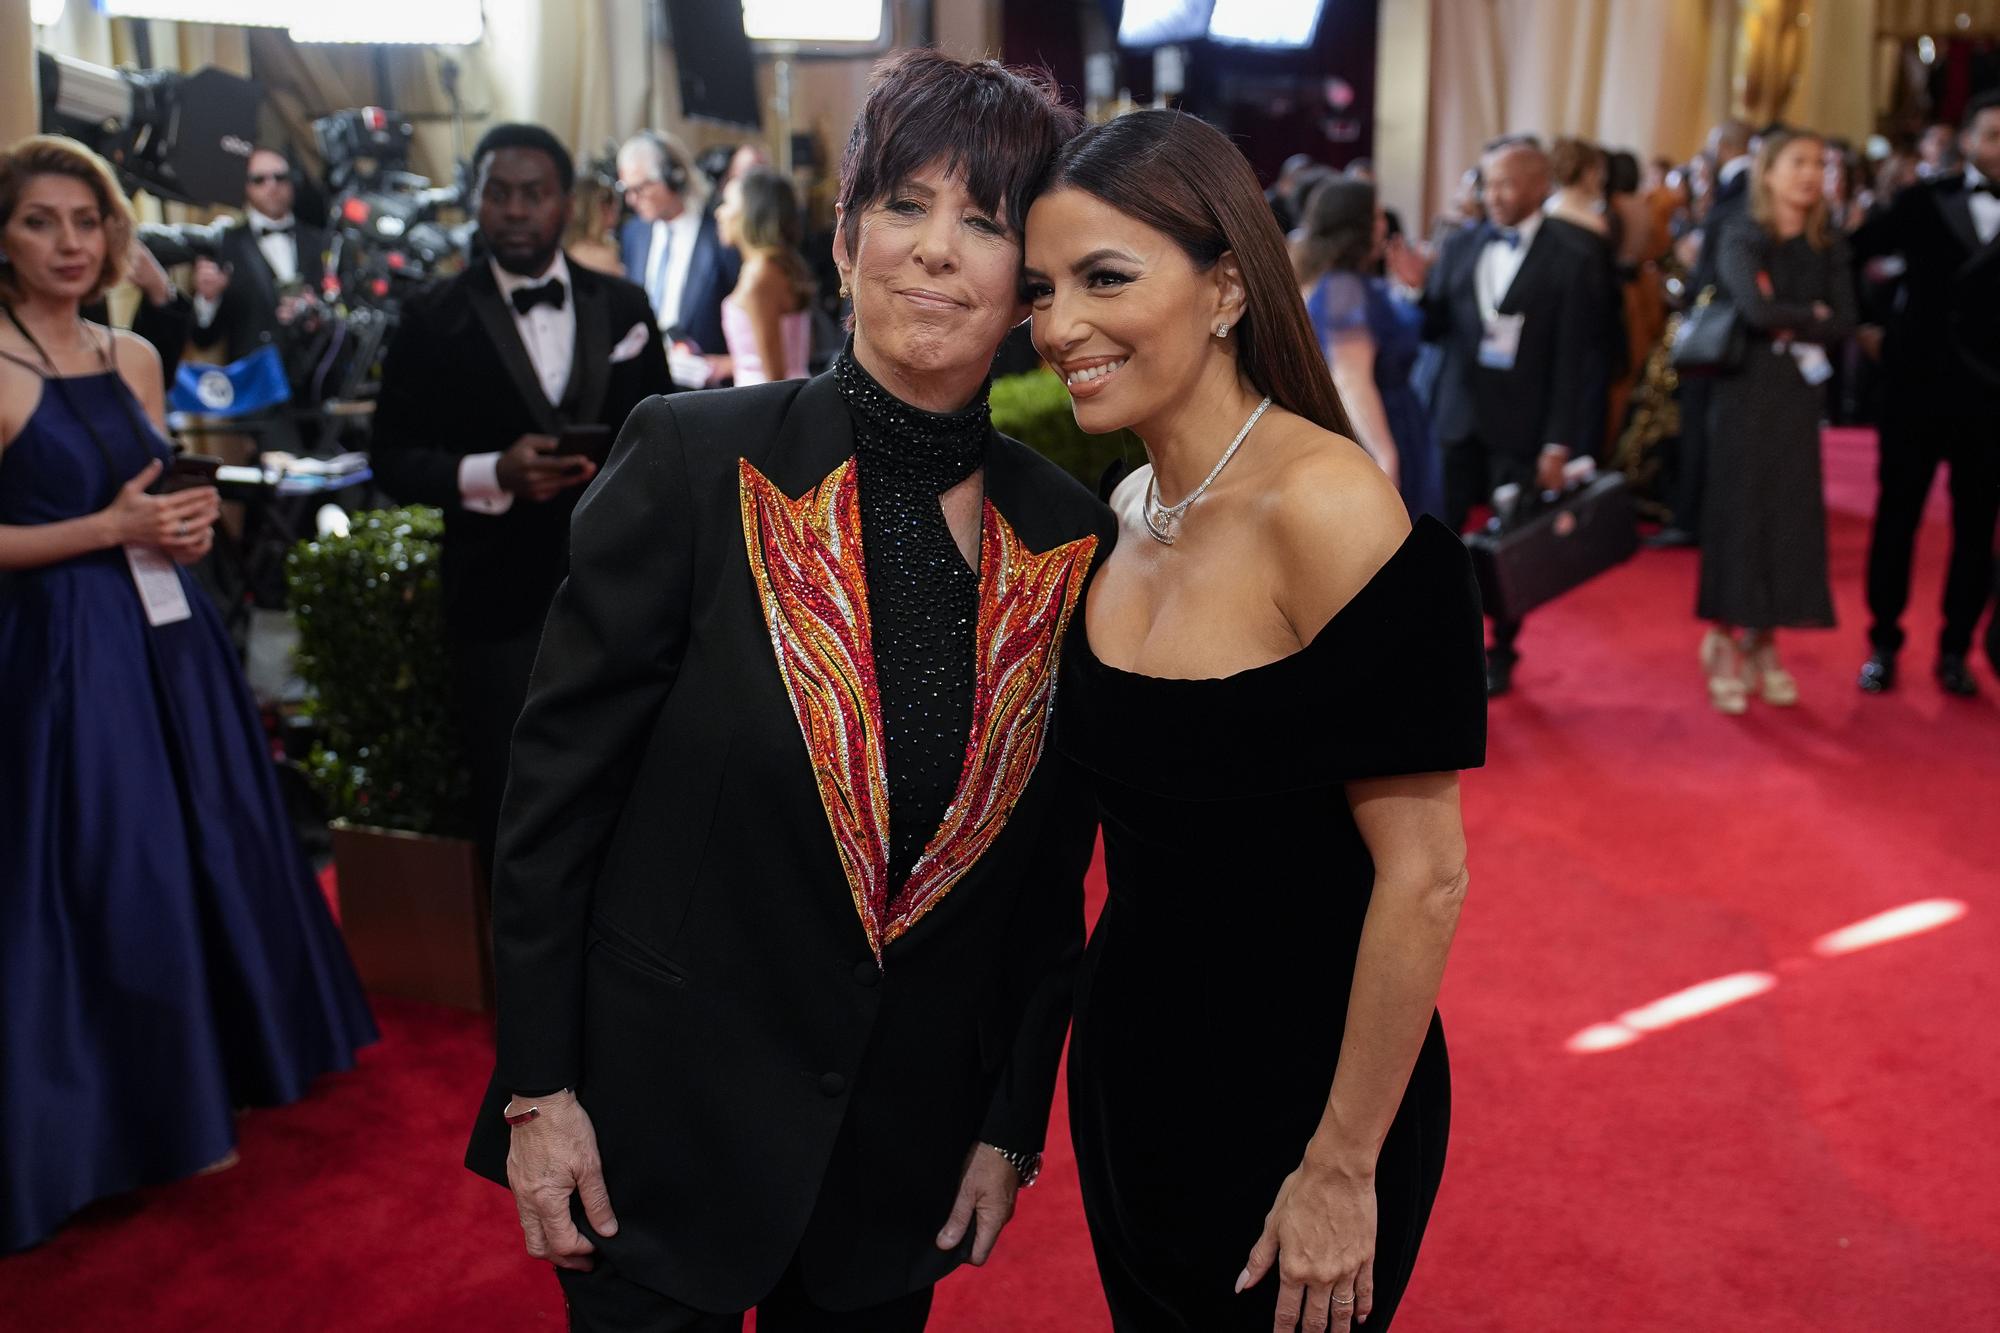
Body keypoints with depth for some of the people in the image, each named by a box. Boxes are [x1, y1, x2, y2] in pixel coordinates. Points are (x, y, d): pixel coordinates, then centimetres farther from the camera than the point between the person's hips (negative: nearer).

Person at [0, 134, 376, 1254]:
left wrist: (189, 525, -2)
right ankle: (133, 1112, 18)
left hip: (166, 634, 7)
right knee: (104, 875, 1)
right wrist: (110, 529, -19)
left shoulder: (135, 358, 10)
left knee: (208, 855, 14)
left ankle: (209, 1080, 33)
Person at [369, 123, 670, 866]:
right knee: (511, 803, 7)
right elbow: (394, 459, -2)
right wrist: (493, 474, -19)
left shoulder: (623, 306, 6)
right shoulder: (435, 319, -2)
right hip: (501, 602, -2)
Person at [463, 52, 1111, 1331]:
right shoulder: (693, 460, -13)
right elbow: (557, 780, -10)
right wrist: (537, 1086, -9)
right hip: (663, 1124, -2)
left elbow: (1053, 875, 3)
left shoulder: (1071, 541, -4)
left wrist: (1013, 1127, 4)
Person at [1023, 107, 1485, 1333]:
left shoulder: (1326, 508, -24)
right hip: (1131, 1063, 7)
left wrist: (1343, 1168, -16)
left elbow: (1424, 877, -22)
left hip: (1299, 1089, -7)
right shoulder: (1128, 512, 0)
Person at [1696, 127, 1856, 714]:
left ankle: (1763, 645, 16)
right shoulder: (1741, 237, -5)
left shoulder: (1827, 246, 8)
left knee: (1789, 517, 4)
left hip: (1799, 395, 4)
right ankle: (1724, 647, 9)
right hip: (1745, 393, -4)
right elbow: (1755, 308, -21)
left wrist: (1790, 328, -13)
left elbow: (1844, 320, -2)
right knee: (1736, 512, -1)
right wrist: (1813, 316, -7)